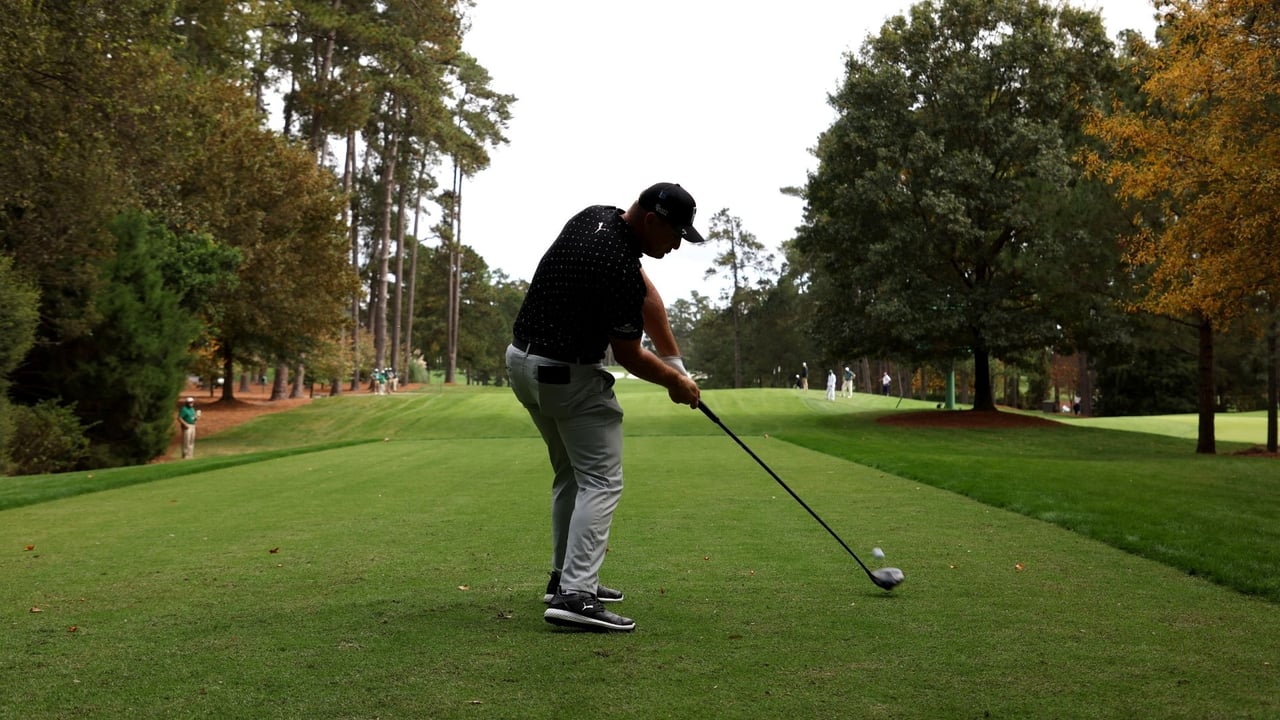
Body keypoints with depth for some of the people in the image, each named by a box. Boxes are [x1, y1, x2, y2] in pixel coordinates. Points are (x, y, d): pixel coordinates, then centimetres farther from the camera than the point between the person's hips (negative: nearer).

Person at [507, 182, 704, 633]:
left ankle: (566, 576, 25)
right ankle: (575, 596, -18)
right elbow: (629, 357, -13)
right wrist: (676, 382, 4)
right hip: (569, 376, -10)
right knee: (601, 482, -8)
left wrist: (674, 362, 6)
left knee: (571, 474, 20)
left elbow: (647, 294, 8)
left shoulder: (596, 218, 2)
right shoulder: (619, 268, -25)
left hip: (523, 360, 10)